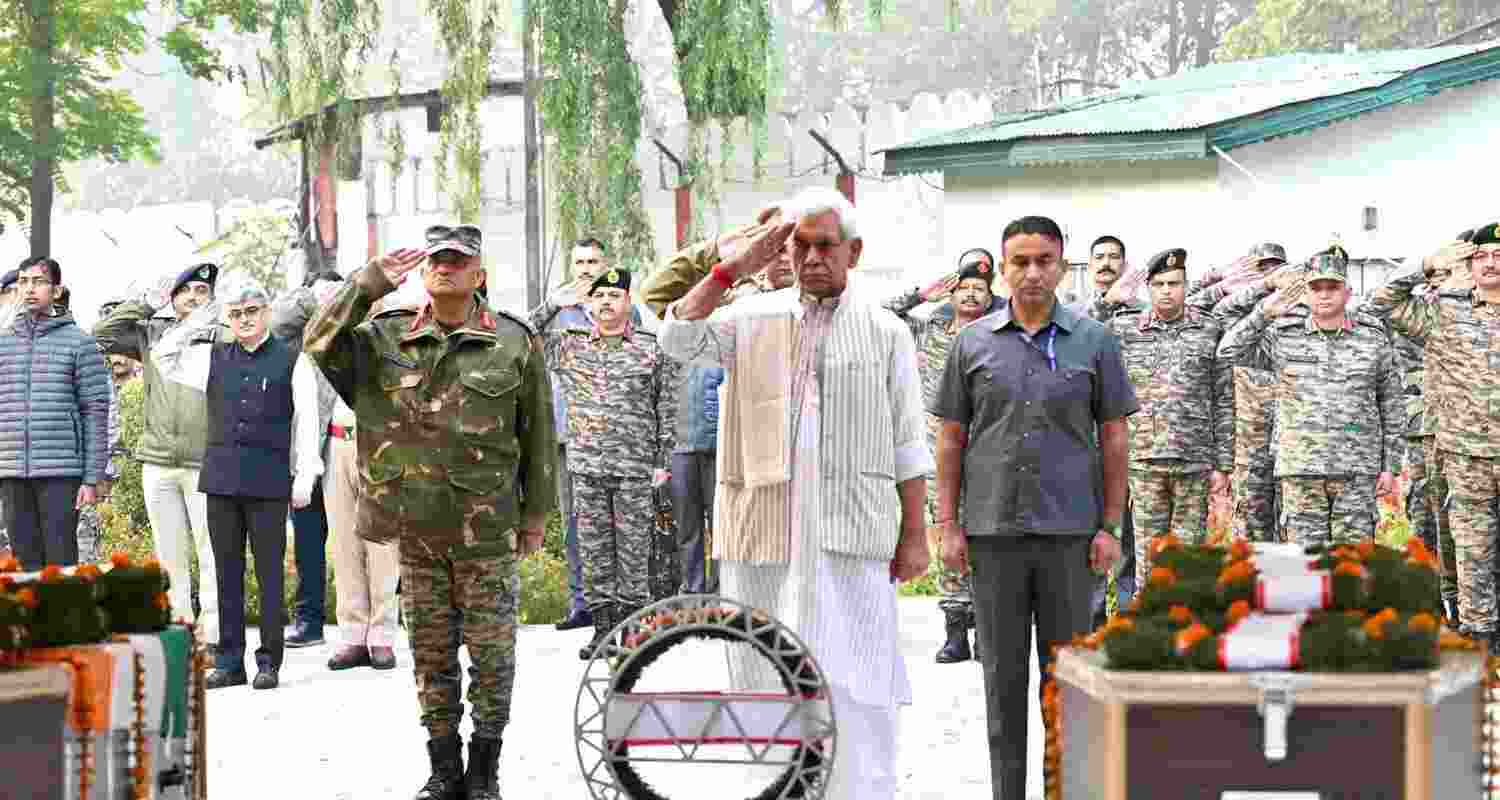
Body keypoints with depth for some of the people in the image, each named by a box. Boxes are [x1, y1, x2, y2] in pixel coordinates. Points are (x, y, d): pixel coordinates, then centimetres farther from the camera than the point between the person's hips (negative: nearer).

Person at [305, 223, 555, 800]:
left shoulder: (514, 342, 0)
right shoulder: (385, 337, 6)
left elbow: (539, 436, 4)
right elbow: (321, 342, -8)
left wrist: (536, 514, 3)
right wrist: (372, 281, -14)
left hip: (486, 528, -2)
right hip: (415, 527, 2)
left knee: (491, 648, 3)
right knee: (430, 650, 10)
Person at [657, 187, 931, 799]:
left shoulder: (885, 331, 7)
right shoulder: (752, 319, 10)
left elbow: (907, 447, 6)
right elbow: (678, 340, -6)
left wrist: (914, 536, 2)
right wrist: (735, 268, -6)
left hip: (849, 535, -2)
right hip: (761, 530, 2)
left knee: (852, 684, -4)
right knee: (764, 675, 7)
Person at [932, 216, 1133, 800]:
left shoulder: (1094, 341, 4)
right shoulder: (972, 343, 5)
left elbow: (1113, 438, 5)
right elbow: (951, 438, 7)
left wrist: (1110, 526, -1)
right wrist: (949, 525, 1)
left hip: (1069, 530, -1)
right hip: (993, 529, 1)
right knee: (1003, 672, 7)